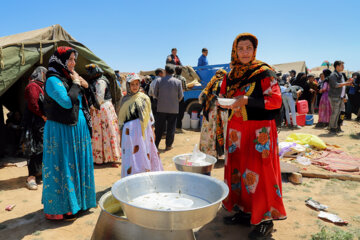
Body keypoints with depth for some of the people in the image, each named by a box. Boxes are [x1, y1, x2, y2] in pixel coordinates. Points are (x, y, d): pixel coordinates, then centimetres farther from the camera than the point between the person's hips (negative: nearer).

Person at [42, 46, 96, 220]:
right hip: (62, 131, -9)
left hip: (77, 129, 9)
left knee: (77, 164, 15)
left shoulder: (69, 77, 14)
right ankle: (59, 208, 13)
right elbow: (67, 102, -22)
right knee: (62, 166, -1)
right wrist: (75, 84, -13)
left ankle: (77, 201, 30)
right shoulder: (53, 80, -11)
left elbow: (87, 89, 16)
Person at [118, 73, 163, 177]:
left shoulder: (144, 98, 5)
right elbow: (121, 119, 9)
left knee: (143, 156, 5)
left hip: (143, 130, 1)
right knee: (131, 156, 0)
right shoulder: (125, 100, 5)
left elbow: (149, 116, 9)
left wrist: (152, 131, 6)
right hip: (129, 131, 0)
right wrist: (121, 135, 8)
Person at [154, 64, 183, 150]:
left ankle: (155, 144, 16)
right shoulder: (178, 82, -5)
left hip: (161, 108, 1)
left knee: (159, 127, 11)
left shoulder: (159, 81, -3)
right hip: (173, 109, -1)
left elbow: (155, 94, 5)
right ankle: (168, 145, 14)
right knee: (171, 128, 8)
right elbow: (181, 96, 0)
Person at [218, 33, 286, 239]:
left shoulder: (264, 72, -5)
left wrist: (247, 100, -23)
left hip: (259, 130, -6)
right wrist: (225, 103, -2)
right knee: (238, 169, 9)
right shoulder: (231, 75, 12)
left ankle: (265, 220, 10)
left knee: (259, 172, -5)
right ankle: (244, 211, 24)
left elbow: (276, 100, -13)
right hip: (236, 129, 6)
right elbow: (225, 98, 22)